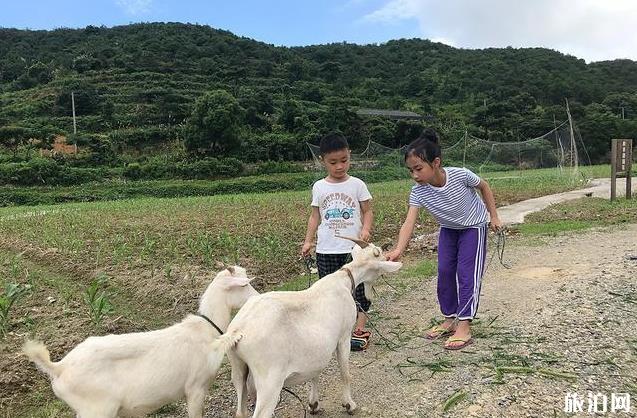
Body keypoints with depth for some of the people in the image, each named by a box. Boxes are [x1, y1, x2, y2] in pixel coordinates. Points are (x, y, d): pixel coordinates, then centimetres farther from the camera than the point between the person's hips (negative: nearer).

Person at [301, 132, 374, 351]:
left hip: (353, 248, -2)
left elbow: (367, 211, 1)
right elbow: (315, 216, 9)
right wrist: (308, 240, 2)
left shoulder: (357, 184, -2)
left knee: (356, 288, 1)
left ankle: (359, 330, 9)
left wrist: (366, 229, -18)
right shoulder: (319, 187, 4)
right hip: (326, 249, 2)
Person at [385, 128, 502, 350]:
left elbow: (484, 186, -13)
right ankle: (449, 320, 20)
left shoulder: (460, 175, -34)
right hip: (448, 229, 4)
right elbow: (409, 222, -38)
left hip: (473, 226, -4)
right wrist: (398, 249, -54)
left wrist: (493, 216, -7)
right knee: (444, 272, 4)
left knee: (467, 274, -8)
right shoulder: (418, 192, -27)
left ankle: (464, 328, -3)